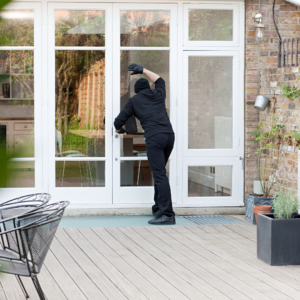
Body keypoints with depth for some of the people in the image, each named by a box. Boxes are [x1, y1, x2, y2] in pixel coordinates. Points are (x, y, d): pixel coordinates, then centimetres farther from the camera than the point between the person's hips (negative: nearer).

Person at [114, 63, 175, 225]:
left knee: (159, 175, -12)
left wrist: (119, 130, 35)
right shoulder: (158, 95, 22)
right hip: (169, 135, 5)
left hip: (154, 138, -5)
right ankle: (158, 208, 23)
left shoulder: (133, 101, 13)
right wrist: (143, 70, 50)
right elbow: (159, 80, 45)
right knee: (159, 173, 19)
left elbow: (119, 121, 13)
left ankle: (167, 214, -21)